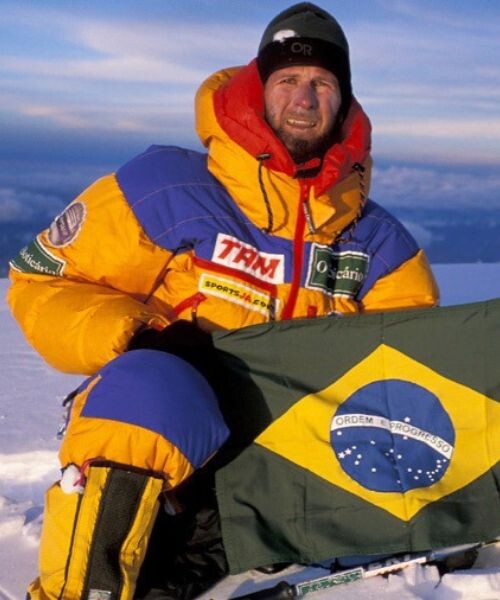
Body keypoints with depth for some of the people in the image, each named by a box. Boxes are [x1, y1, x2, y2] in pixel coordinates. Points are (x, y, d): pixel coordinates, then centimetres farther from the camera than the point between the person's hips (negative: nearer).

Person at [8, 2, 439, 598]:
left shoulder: (376, 239, 8)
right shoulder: (168, 188, -6)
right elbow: (43, 282, -3)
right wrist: (142, 337, -20)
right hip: (159, 416, -6)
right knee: (146, 386, -36)